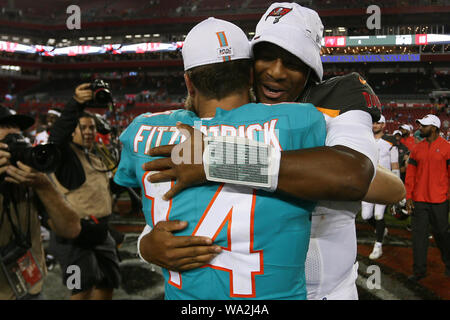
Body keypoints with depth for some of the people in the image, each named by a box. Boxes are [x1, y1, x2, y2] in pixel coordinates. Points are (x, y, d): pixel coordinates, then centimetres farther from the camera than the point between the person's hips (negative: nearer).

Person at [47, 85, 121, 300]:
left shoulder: (96, 154, 15)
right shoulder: (65, 152, -8)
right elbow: (57, 135, -31)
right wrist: (76, 104, -44)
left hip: (100, 231, 8)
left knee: (107, 284, 14)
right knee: (84, 288, -13)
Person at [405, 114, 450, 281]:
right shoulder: (417, 148, 7)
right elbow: (410, 173, 8)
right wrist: (408, 196, 2)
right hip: (419, 200, 3)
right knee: (419, 234, 4)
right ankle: (419, 270, 13)